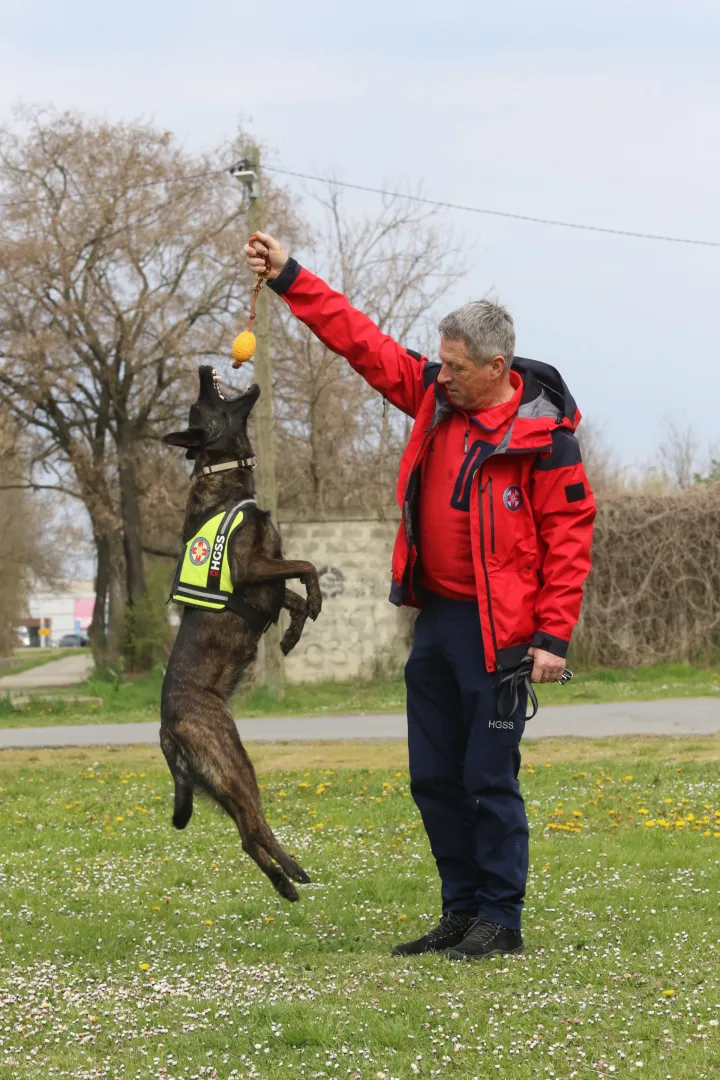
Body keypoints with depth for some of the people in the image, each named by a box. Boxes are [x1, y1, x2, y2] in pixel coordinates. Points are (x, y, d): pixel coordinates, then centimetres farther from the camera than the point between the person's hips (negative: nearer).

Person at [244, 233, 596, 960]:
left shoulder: (542, 434, -13)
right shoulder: (433, 394, 5)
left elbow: (569, 538, -12)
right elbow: (360, 340, 11)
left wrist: (552, 637, -15)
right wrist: (288, 278, 8)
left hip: (497, 631, -7)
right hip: (434, 618, 7)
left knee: (489, 779, -4)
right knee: (434, 777, 11)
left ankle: (501, 920, 7)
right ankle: (462, 911, 22)